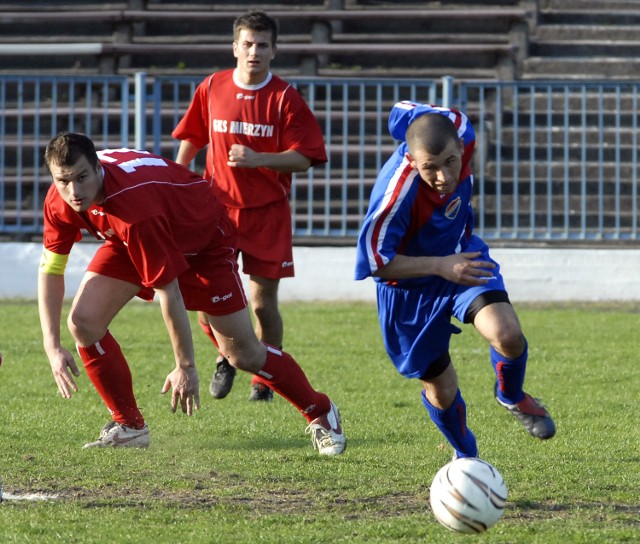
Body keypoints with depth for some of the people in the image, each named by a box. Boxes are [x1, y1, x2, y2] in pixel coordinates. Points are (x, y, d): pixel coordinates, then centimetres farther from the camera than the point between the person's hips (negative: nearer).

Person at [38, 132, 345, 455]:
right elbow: (50, 268, -9)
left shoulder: (135, 204, -44)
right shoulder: (60, 202, -24)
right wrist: (52, 346, -16)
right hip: (131, 243, 6)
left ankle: (321, 414, 17)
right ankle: (129, 426, 2)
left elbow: (168, 291, -36)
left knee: (243, 354, -5)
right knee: (83, 321, -12)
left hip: (203, 241, -6)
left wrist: (185, 366, -28)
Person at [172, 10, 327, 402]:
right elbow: (191, 139, 17)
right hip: (218, 207, 2)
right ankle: (226, 357, 22)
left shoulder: (285, 98, -7)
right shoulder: (211, 89, 2)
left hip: (267, 214, -2)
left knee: (263, 303, 0)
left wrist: (258, 159, -22)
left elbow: (304, 159, -9)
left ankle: (266, 380, 19)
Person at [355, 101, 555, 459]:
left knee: (508, 335, -24)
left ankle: (512, 397, 12)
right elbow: (375, 260, -29)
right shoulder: (397, 191, -39)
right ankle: (466, 455, 41)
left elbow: (405, 110, -2)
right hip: (411, 286, -4)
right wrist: (441, 266, -36)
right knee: (441, 390, 8)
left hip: (461, 254, 4)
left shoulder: (459, 129, -25)